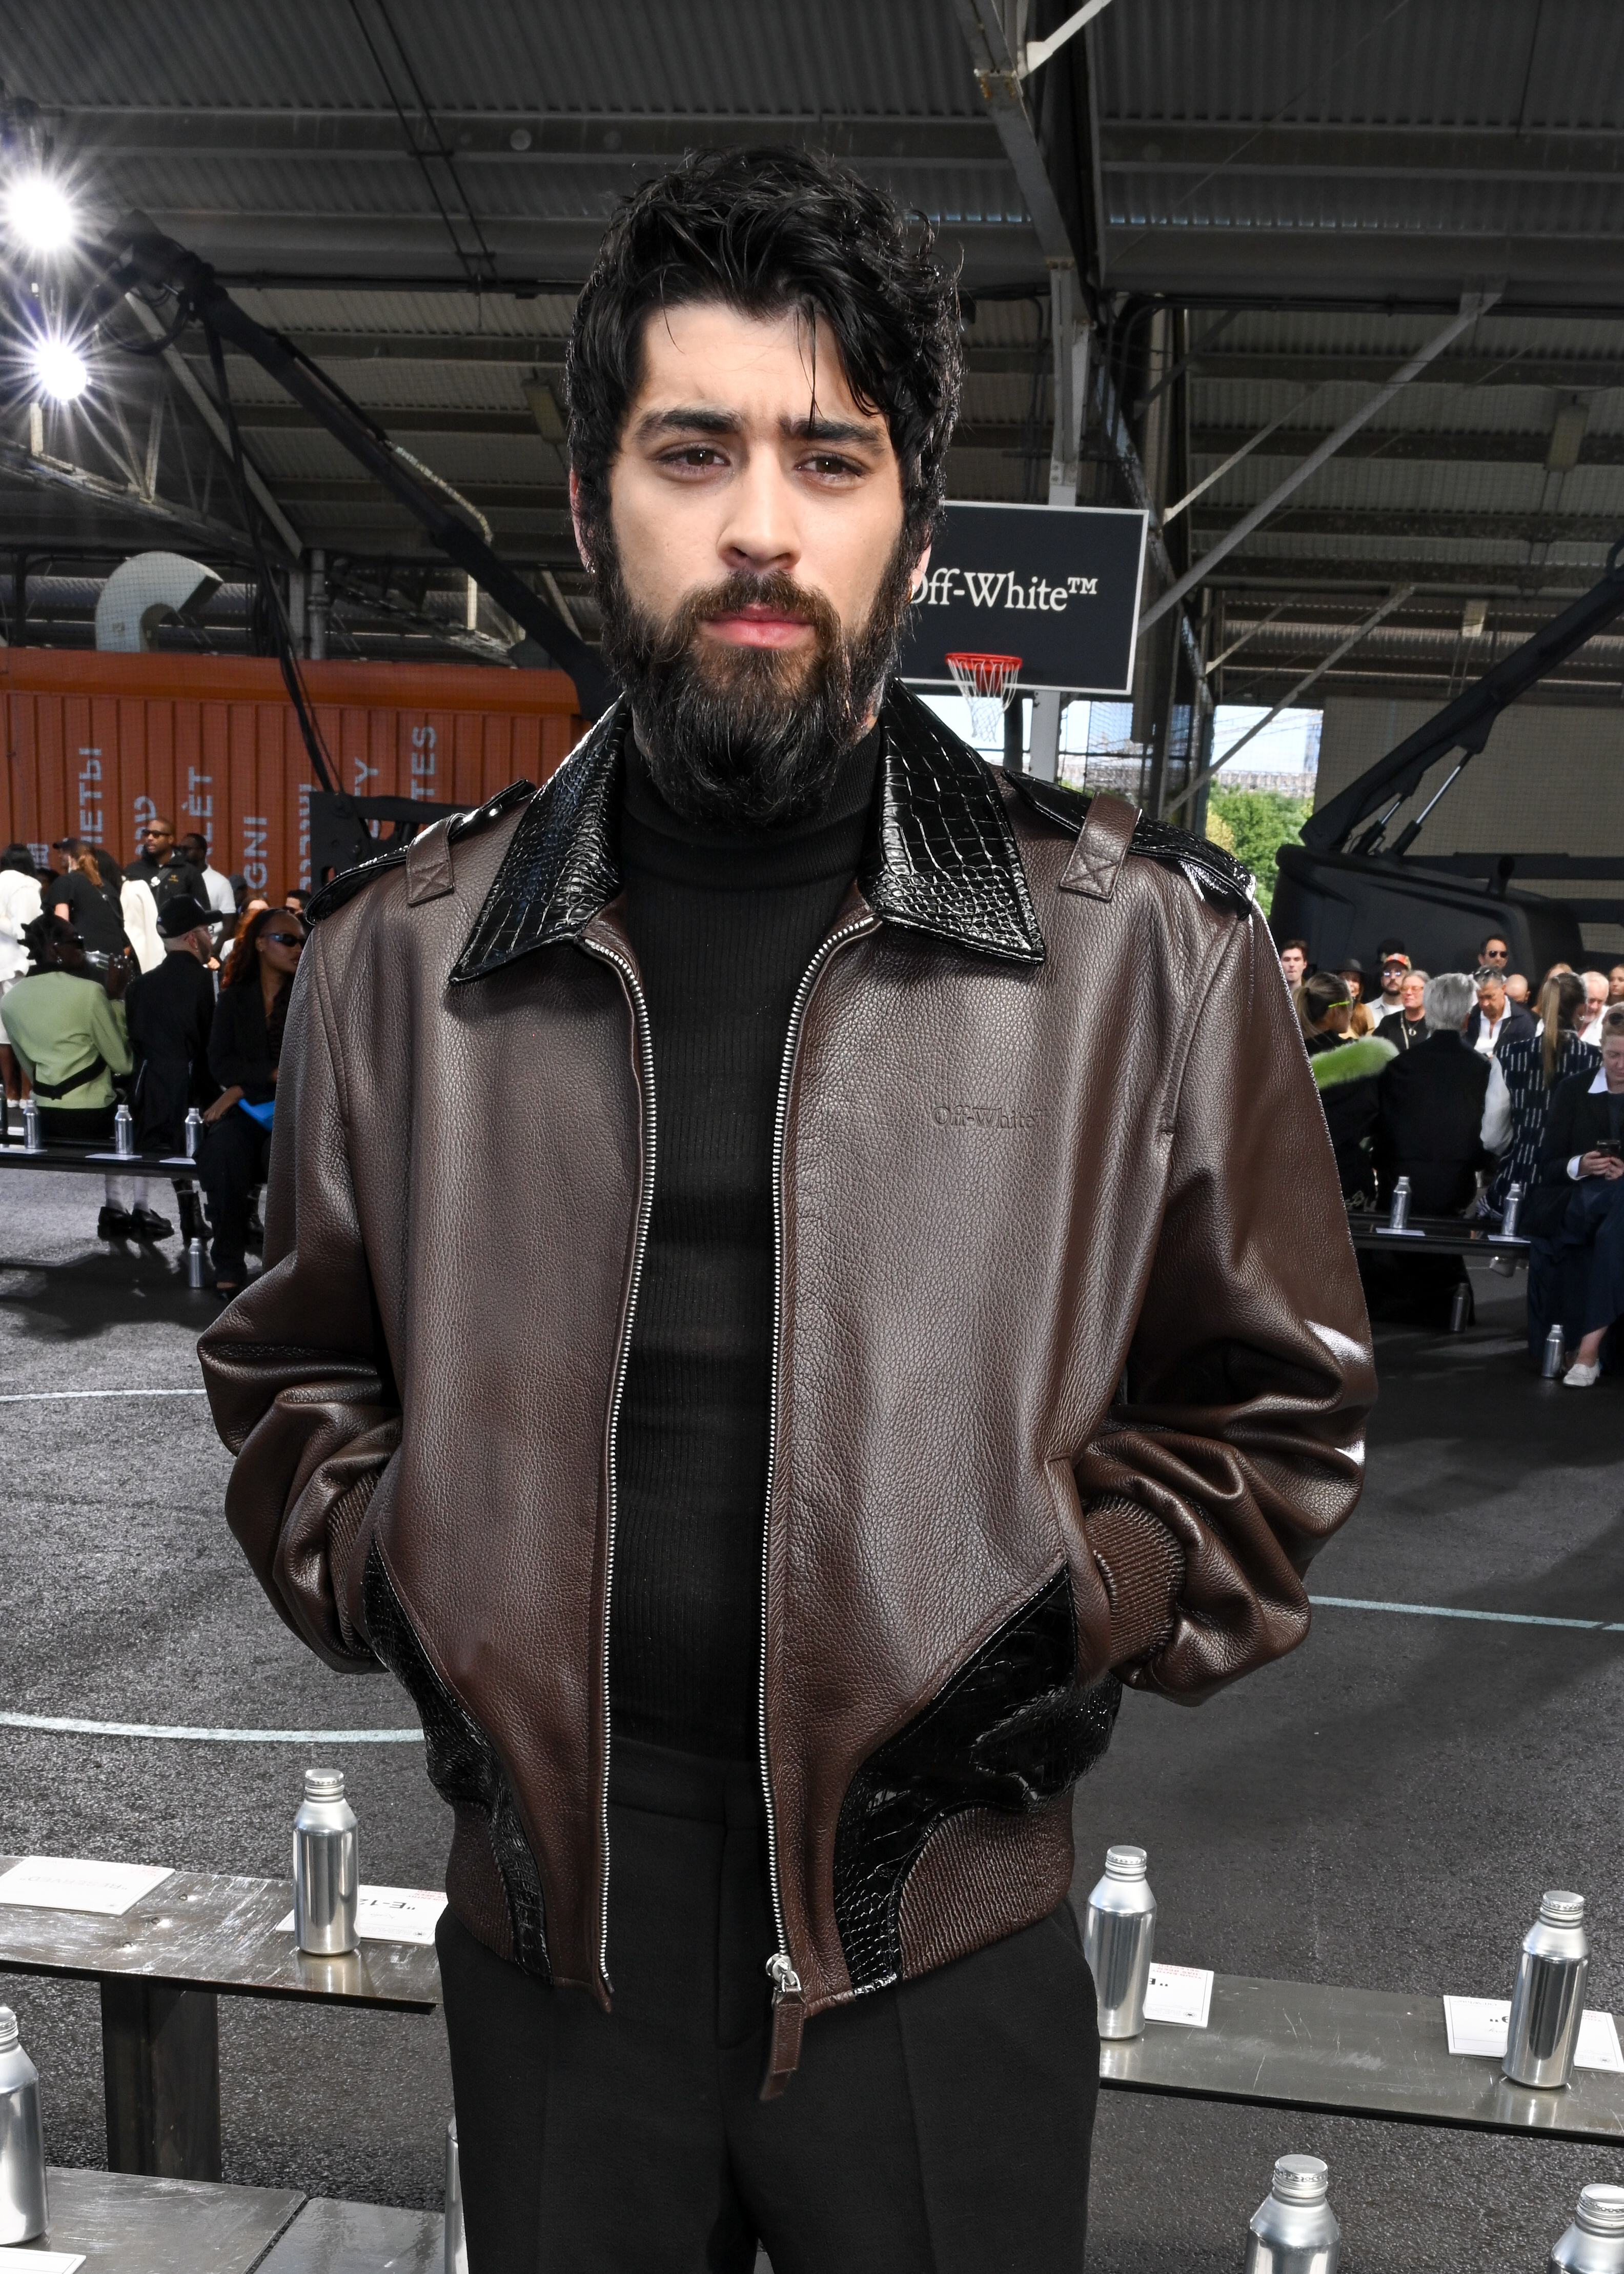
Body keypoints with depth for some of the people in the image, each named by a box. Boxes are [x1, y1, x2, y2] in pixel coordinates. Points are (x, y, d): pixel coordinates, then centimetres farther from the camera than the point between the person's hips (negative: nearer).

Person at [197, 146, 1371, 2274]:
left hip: (941, 1920, -1)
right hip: (550, 1902, 2)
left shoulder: (1147, 944, -6)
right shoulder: (402, 953, -1)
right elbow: (297, 1378, 12)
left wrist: (1061, 1614, -11)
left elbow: (1269, 1404, 2)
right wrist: (399, 1582, -4)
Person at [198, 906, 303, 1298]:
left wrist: (245, 1085, -10)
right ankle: (228, 1263, -24)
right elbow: (220, 1064, 2)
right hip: (245, 1110, 2)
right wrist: (277, 1073, -10)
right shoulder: (234, 999, 12)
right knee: (224, 1148, -33)